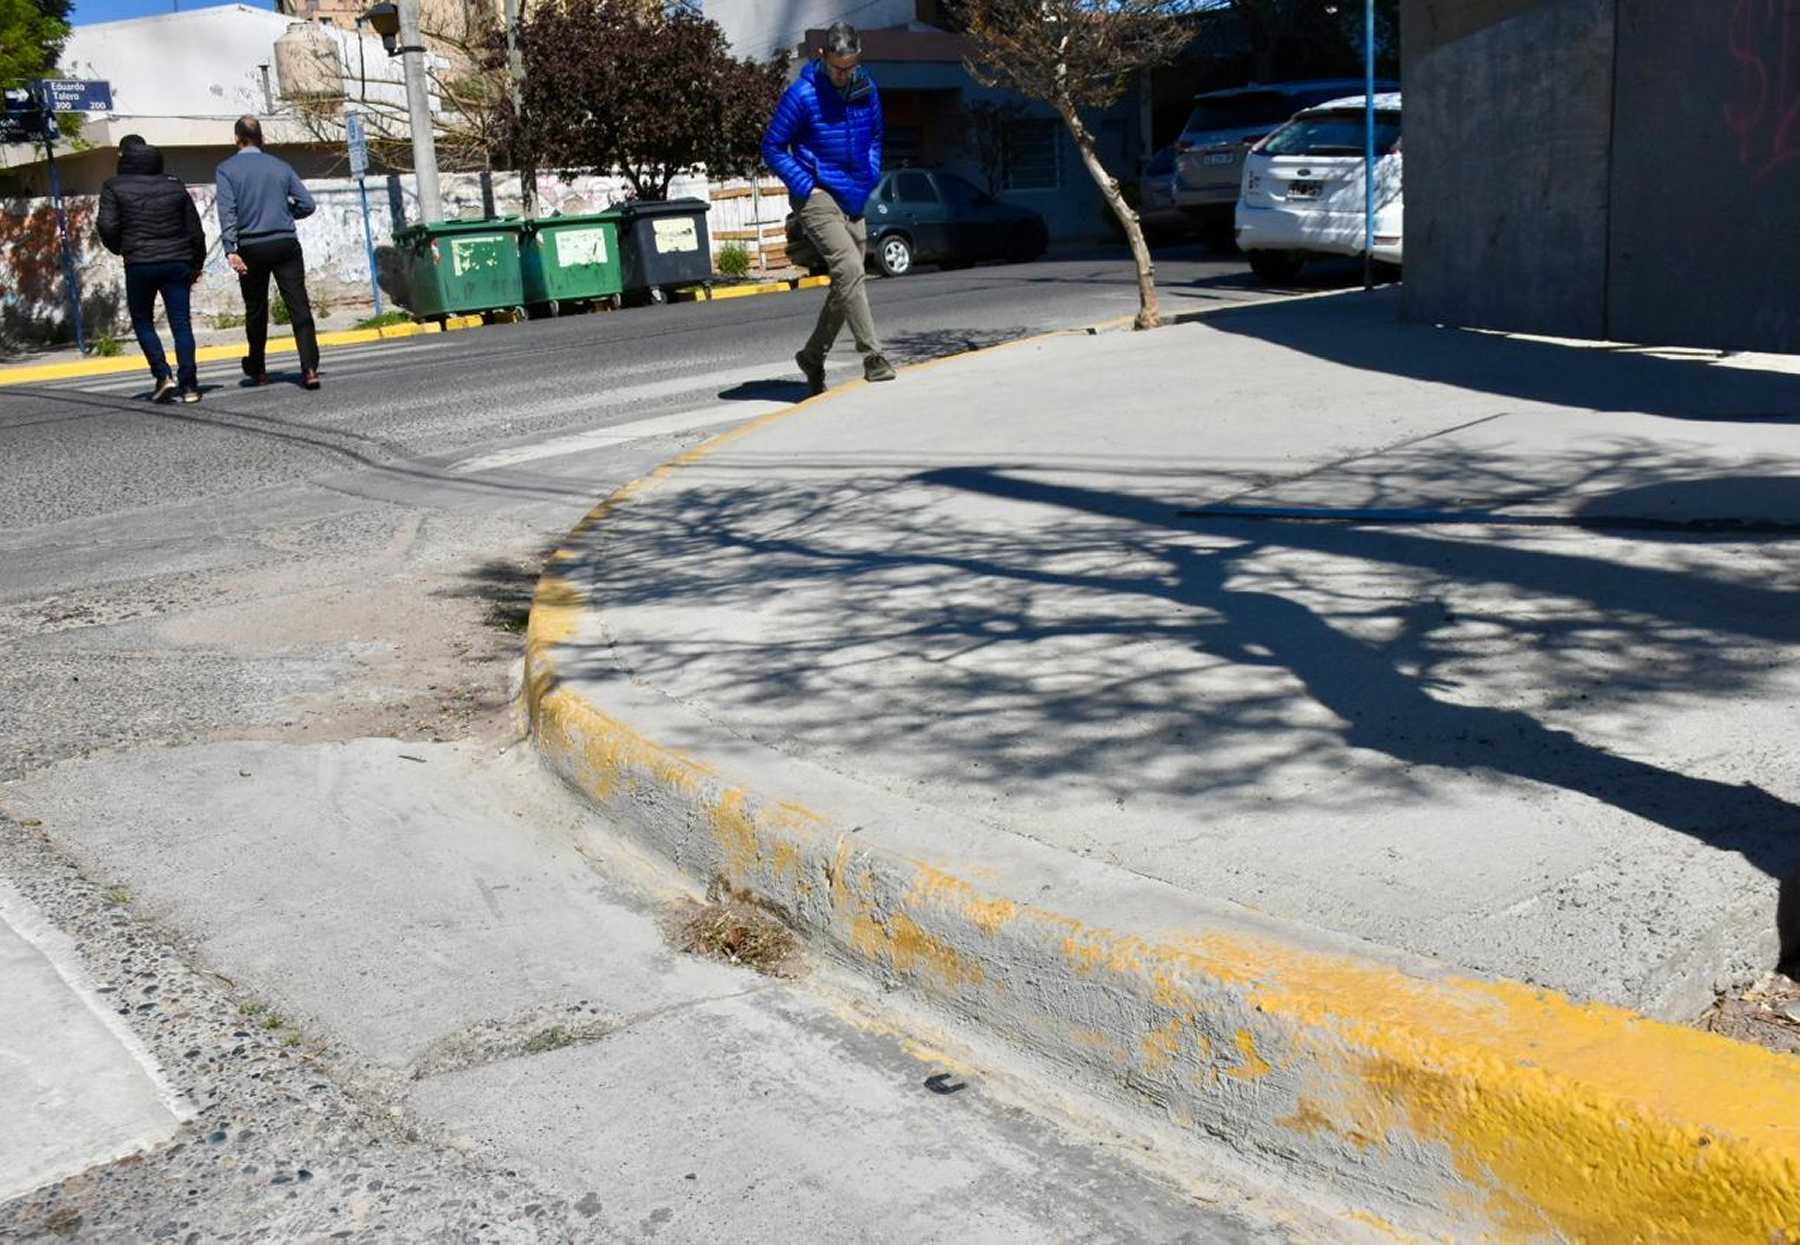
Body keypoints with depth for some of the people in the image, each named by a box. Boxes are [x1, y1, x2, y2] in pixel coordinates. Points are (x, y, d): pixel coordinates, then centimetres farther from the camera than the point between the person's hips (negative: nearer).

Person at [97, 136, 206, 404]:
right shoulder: (175, 186, 10)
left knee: (143, 322, 13)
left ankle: (164, 376, -3)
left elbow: (107, 225, -10)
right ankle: (189, 386, -4)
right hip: (177, 263, 2)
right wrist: (196, 265, 19)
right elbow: (195, 230, 11)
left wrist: (118, 247, 10)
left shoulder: (114, 187, 0)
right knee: (181, 324, 1)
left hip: (139, 264, -2)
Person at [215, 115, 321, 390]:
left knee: (256, 311, 14)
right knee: (299, 307, -6)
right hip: (286, 244, 1)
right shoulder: (281, 167, 9)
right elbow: (306, 204, 7)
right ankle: (310, 369, -18)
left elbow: (227, 211, -10)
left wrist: (230, 250, -15)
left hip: (251, 248, -1)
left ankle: (257, 370, 26)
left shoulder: (227, 170, 1)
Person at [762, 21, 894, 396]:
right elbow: (772, 147, -6)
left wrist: (870, 178, 8)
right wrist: (807, 187, -12)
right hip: (816, 197, -7)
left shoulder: (867, 90, 5)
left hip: (853, 200, 7)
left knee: (846, 282, 10)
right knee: (849, 269, -23)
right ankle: (873, 357, -25)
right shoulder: (803, 94, -12)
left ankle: (813, 356, 26)